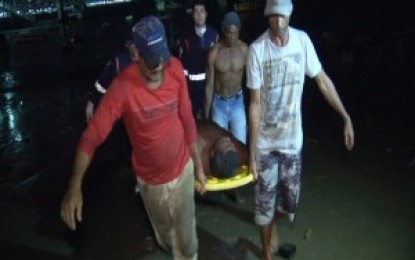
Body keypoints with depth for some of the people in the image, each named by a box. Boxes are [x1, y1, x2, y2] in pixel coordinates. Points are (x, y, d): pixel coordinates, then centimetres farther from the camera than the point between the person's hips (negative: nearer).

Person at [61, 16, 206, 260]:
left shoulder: (175, 69, -16)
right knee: (164, 230, 26)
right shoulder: (122, 86, -27)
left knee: (186, 232, 15)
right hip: (151, 178, 0)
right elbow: (91, 137, -27)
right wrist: (75, 186, -40)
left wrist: (198, 164, 2)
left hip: (183, 168, 1)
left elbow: (187, 120, -5)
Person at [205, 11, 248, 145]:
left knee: (241, 143, 5)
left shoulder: (244, 49, -12)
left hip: (237, 102, 1)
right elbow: (210, 84, -7)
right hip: (219, 103, -1)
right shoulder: (214, 52, -15)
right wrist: (206, 113, -3)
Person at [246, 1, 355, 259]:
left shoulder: (302, 40, -10)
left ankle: (274, 226, 50)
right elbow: (255, 102, -14)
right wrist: (251, 150, -13)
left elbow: (323, 80, 1)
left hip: (293, 137, 3)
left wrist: (346, 117, -1)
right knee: (265, 200, 10)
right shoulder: (257, 49, -18)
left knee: (290, 198, 16)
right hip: (265, 140, -2)